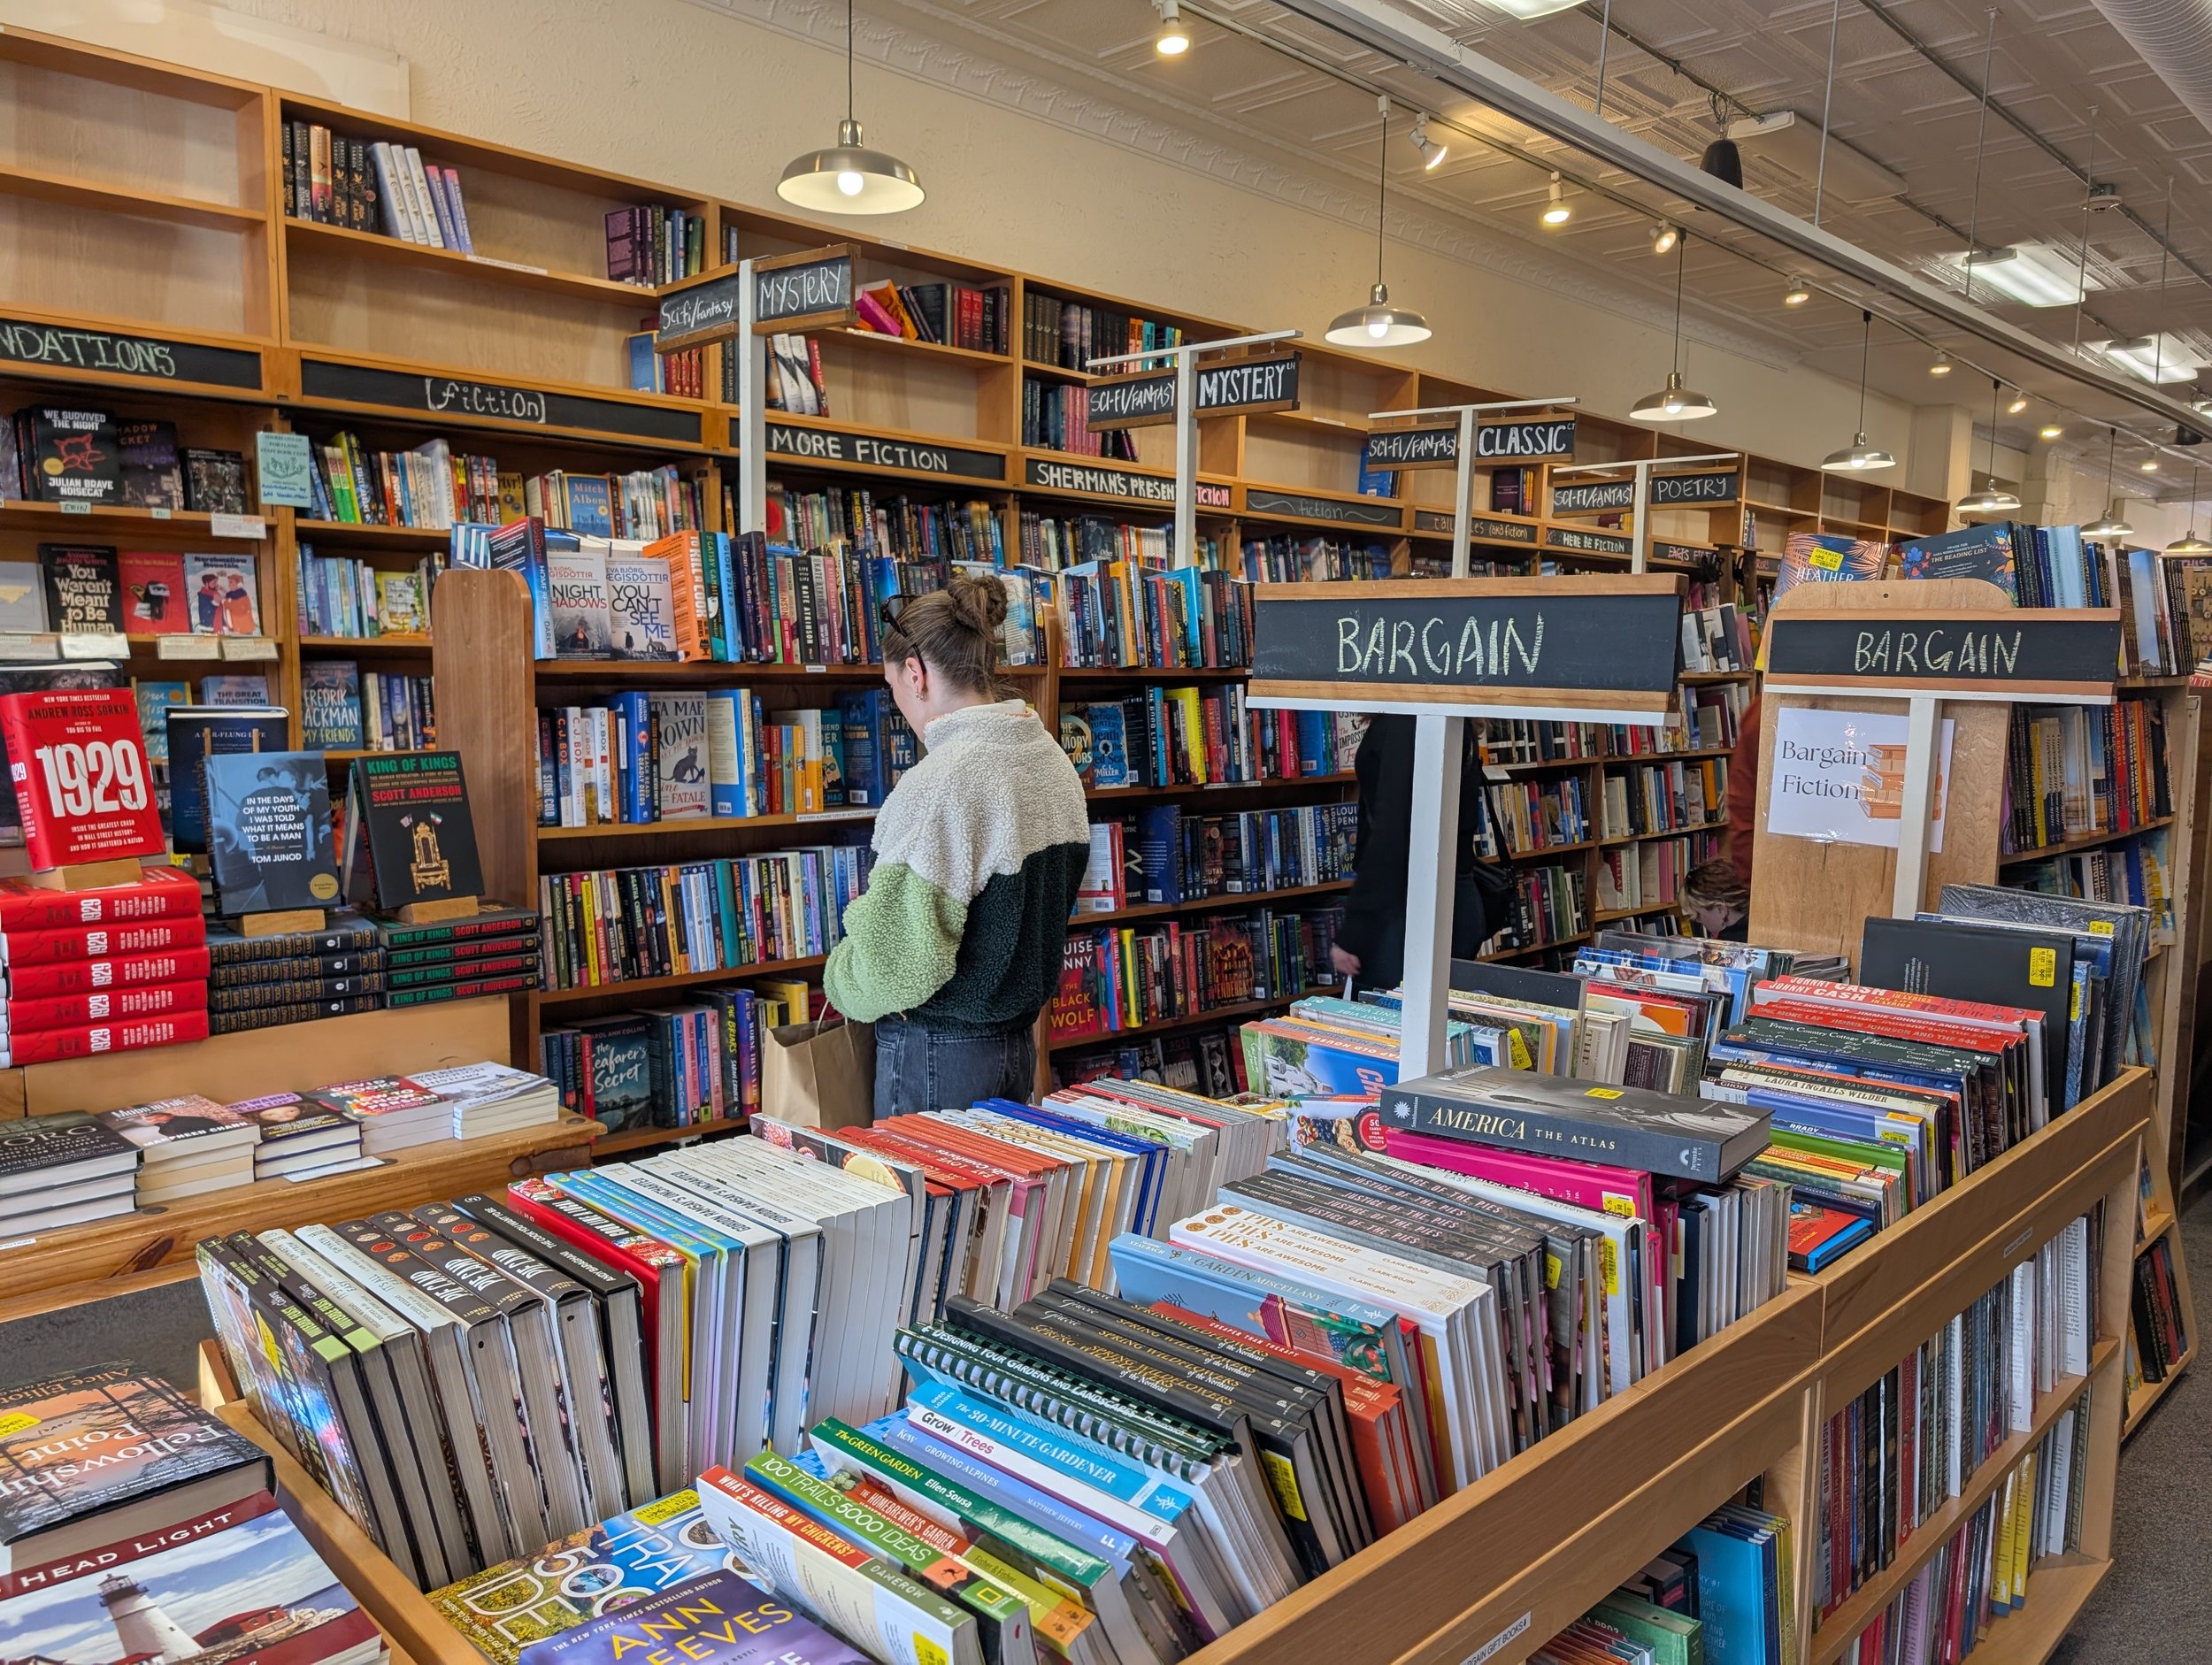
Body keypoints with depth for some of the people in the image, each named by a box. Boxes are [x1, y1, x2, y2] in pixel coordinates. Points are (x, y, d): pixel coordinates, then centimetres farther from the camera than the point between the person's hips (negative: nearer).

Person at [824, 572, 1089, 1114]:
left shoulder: (937, 785, -22)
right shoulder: (1052, 759, 4)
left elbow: (898, 961, -22)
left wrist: (840, 976, -3)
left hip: (937, 1055, -8)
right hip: (1018, 1041, 9)